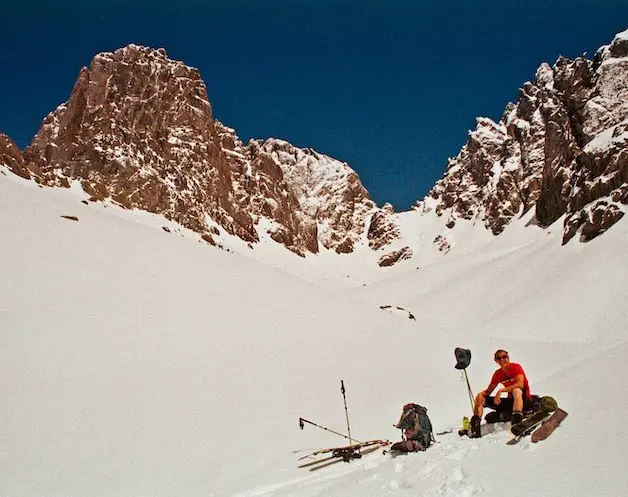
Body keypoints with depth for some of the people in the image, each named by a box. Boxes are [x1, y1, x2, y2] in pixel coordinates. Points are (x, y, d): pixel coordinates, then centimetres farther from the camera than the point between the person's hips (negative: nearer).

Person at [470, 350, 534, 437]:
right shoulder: (498, 374, 4)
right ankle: (475, 427, -14)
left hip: (524, 400, -6)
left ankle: (517, 422, -50)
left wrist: (501, 390, -32)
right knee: (480, 398, -3)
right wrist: (481, 394, -16)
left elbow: (520, 385, -28)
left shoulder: (515, 367, -11)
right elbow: (489, 391, 8)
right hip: (511, 400, 6)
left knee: (516, 391, -41)